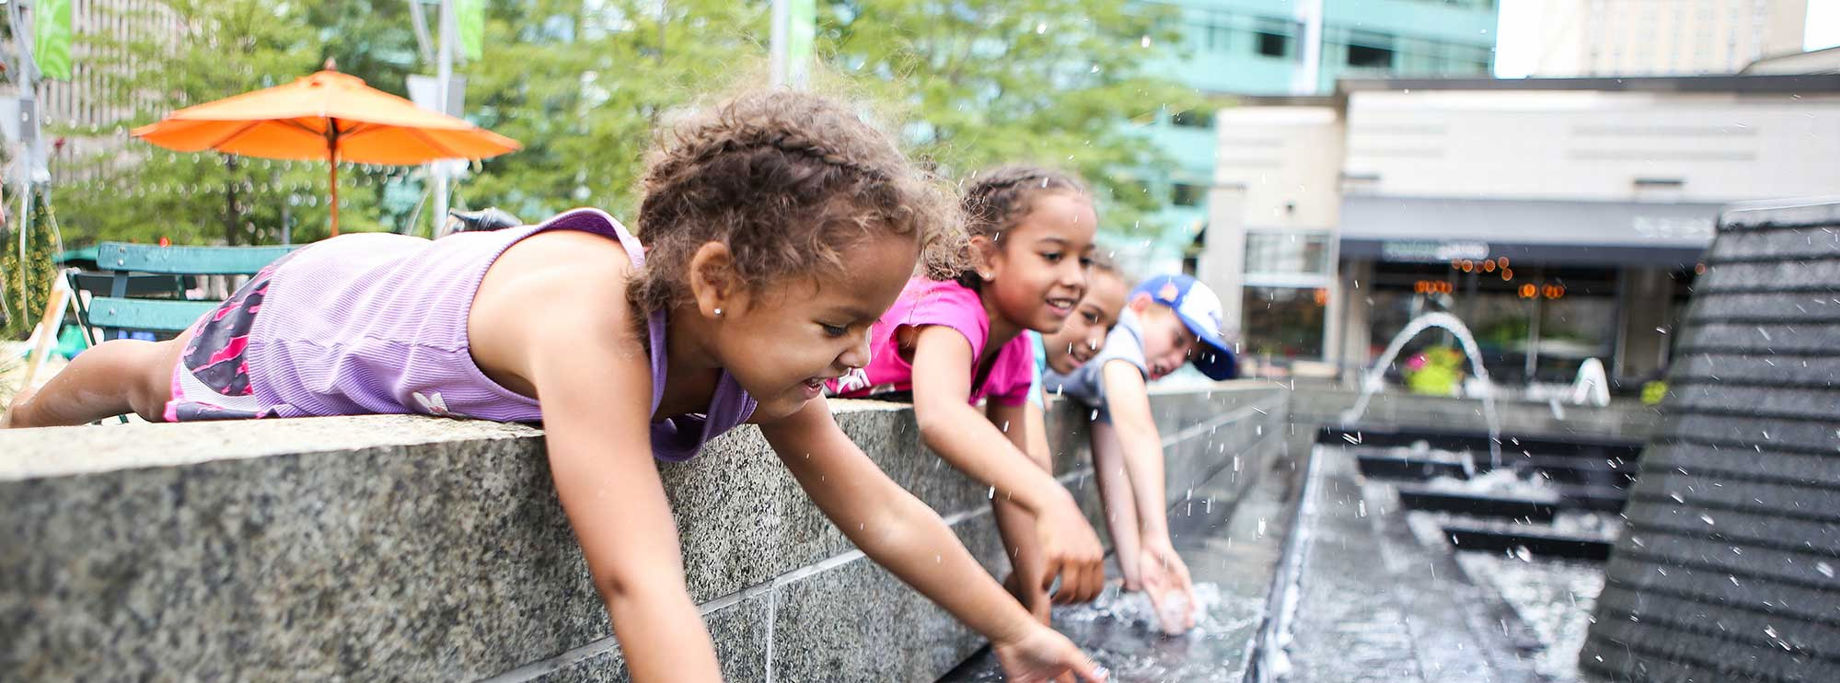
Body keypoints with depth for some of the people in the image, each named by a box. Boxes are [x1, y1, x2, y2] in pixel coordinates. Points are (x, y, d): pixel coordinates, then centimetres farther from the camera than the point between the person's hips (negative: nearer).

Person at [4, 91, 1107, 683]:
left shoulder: (757, 344, -28)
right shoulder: (592, 323, -52)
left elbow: (883, 512, -18)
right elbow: (640, 580, -60)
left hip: (416, 282, 4)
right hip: (310, 312, -4)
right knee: (158, 379, 29)